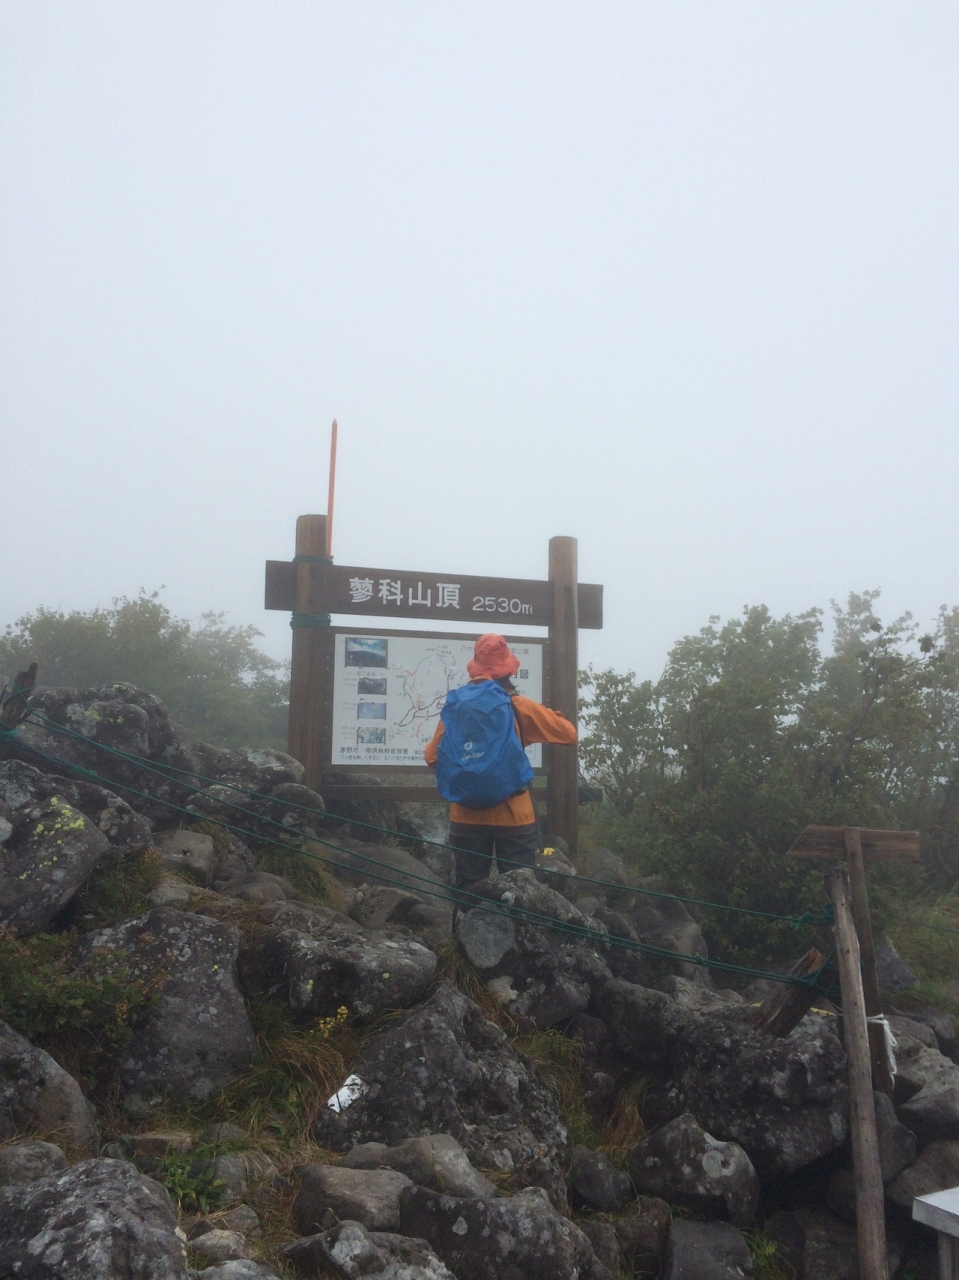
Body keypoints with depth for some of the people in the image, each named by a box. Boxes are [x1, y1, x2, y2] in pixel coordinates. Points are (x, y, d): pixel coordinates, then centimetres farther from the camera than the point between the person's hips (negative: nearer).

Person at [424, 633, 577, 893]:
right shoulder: (521, 707, -5)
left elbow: (432, 757, 5)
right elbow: (569, 734, 1)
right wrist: (547, 713, 19)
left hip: (467, 817, 2)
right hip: (514, 817, -2)